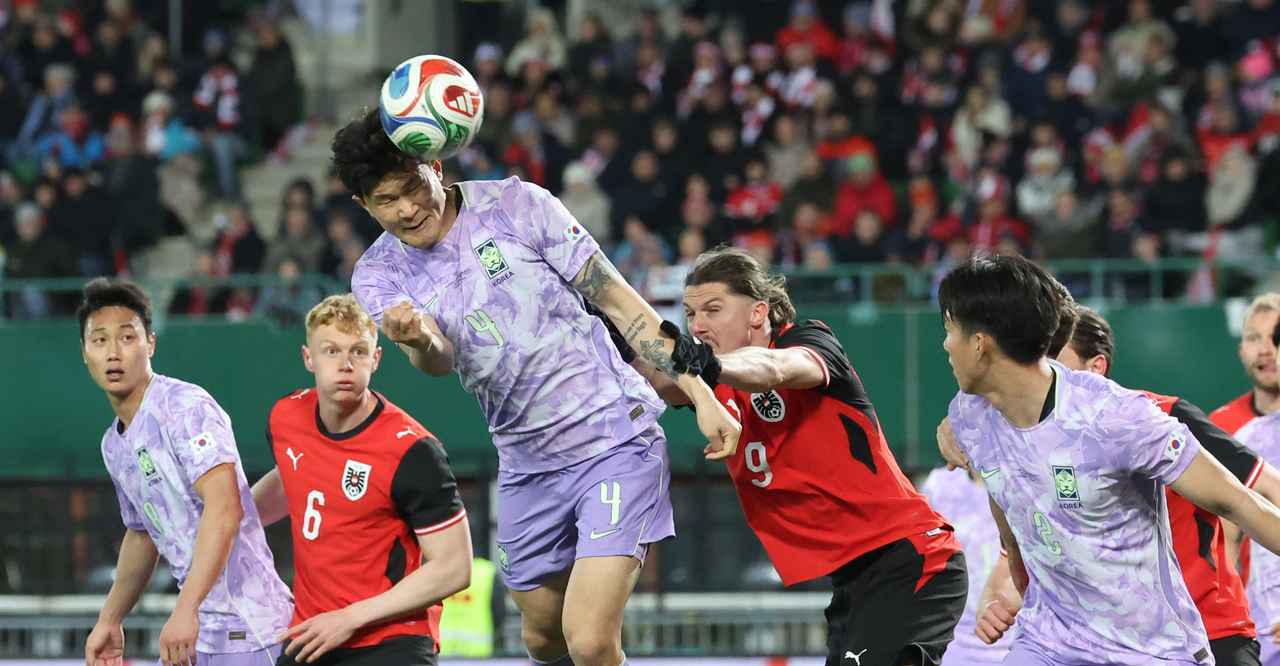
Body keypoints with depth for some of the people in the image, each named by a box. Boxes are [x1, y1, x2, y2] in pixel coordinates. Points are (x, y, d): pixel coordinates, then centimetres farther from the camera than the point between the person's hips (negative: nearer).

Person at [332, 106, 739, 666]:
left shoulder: (515, 205, -8)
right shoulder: (380, 277, -1)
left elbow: (618, 301, -3)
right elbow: (438, 361, -20)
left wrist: (701, 396, -7)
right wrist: (418, 340, -45)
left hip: (616, 438, -5)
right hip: (527, 467, 5)